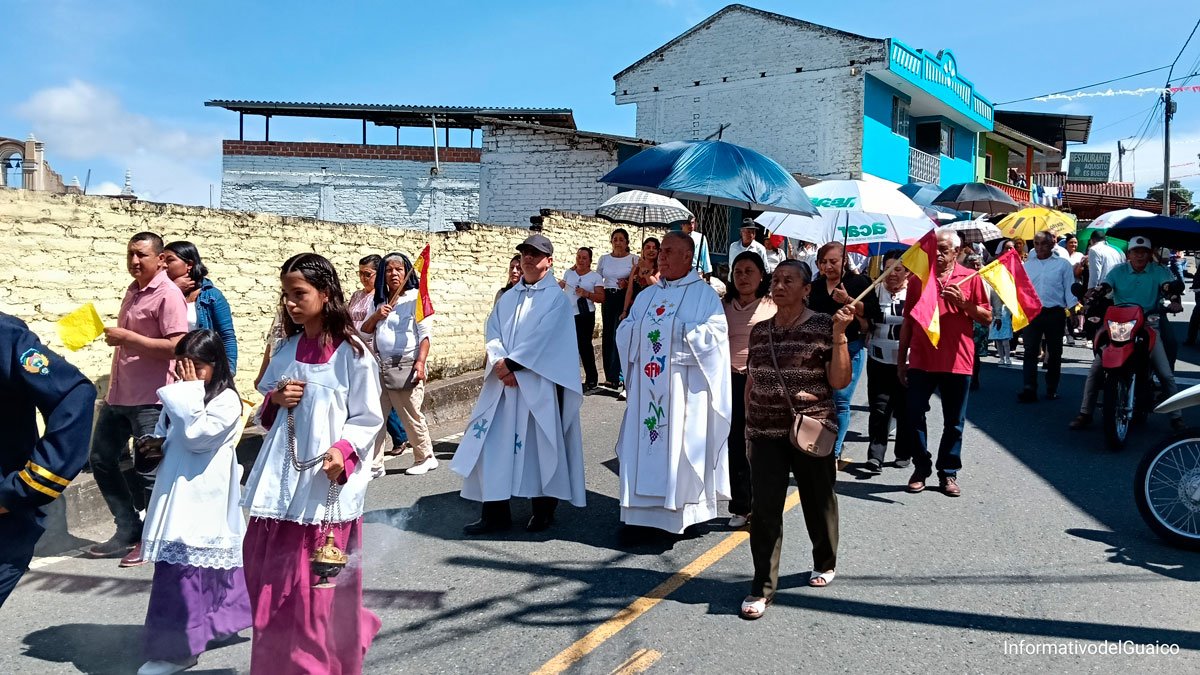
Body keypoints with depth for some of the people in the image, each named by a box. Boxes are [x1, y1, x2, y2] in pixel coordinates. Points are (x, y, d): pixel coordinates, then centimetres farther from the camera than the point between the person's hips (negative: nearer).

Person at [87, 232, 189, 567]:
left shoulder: (168, 295, -15)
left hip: (150, 400, -9)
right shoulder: (133, 290, 13)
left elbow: (176, 347, -24)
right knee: (101, 458, 14)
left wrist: (127, 337, -22)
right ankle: (129, 531, 25)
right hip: (118, 395, 9)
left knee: (149, 470, 1)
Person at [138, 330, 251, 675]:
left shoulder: (226, 400, -10)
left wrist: (189, 392, -15)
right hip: (176, 497, 8)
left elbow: (196, 435, -20)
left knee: (185, 571, -6)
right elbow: (162, 437, 21)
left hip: (204, 502, -8)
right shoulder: (181, 397, 13)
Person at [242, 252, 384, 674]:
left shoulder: (352, 353, -8)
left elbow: (368, 418, -6)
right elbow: (266, 411, 18)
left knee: (318, 584, 0)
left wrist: (343, 450, -22)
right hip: (281, 479, 6)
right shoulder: (287, 349, 9)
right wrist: (276, 400, -4)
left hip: (327, 482, -5)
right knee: (269, 578, 11)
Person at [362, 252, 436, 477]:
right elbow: (364, 330, 17)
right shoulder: (381, 301, 16)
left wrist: (420, 362, -18)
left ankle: (425, 458, 18)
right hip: (381, 366, 6)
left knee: (411, 416, 1)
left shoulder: (415, 297, -3)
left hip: (406, 366, -6)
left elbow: (425, 333, -8)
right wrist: (376, 315, -3)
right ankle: (374, 465, 9)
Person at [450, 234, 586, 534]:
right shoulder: (508, 297, 17)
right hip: (504, 381, 5)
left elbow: (542, 337, -12)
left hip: (539, 383, -5)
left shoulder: (556, 297, -2)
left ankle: (544, 509, 16)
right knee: (493, 443, 1)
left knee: (541, 444, 1)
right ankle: (496, 512, 10)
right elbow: (493, 332, 8)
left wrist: (511, 364, -14)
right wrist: (500, 364, -9)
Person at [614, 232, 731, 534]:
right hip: (647, 387, 6)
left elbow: (713, 335, -14)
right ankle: (644, 510, 10)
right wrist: (641, 329, -8)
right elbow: (624, 332, 12)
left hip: (682, 389, -5)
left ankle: (680, 513, 6)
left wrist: (675, 332, -13)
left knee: (678, 446, -3)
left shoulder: (704, 295, -1)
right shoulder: (647, 295, 16)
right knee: (644, 443, 4)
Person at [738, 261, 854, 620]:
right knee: (764, 509, -2)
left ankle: (825, 563, 39)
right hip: (766, 433, 3)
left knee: (818, 502, 13)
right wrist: (748, 425, 15)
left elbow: (839, 381, -10)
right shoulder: (760, 330, 8)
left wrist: (839, 335, -19)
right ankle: (762, 587, 6)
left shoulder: (823, 326, -5)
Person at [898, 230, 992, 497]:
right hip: (921, 361, 1)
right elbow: (907, 322, 9)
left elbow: (987, 317, 2)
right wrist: (901, 360, 7)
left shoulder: (971, 278, 2)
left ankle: (948, 472, 20)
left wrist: (962, 302, -15)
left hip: (957, 362, -1)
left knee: (954, 422, 8)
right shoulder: (918, 279, 6)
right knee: (913, 416, 0)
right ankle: (921, 468, 14)